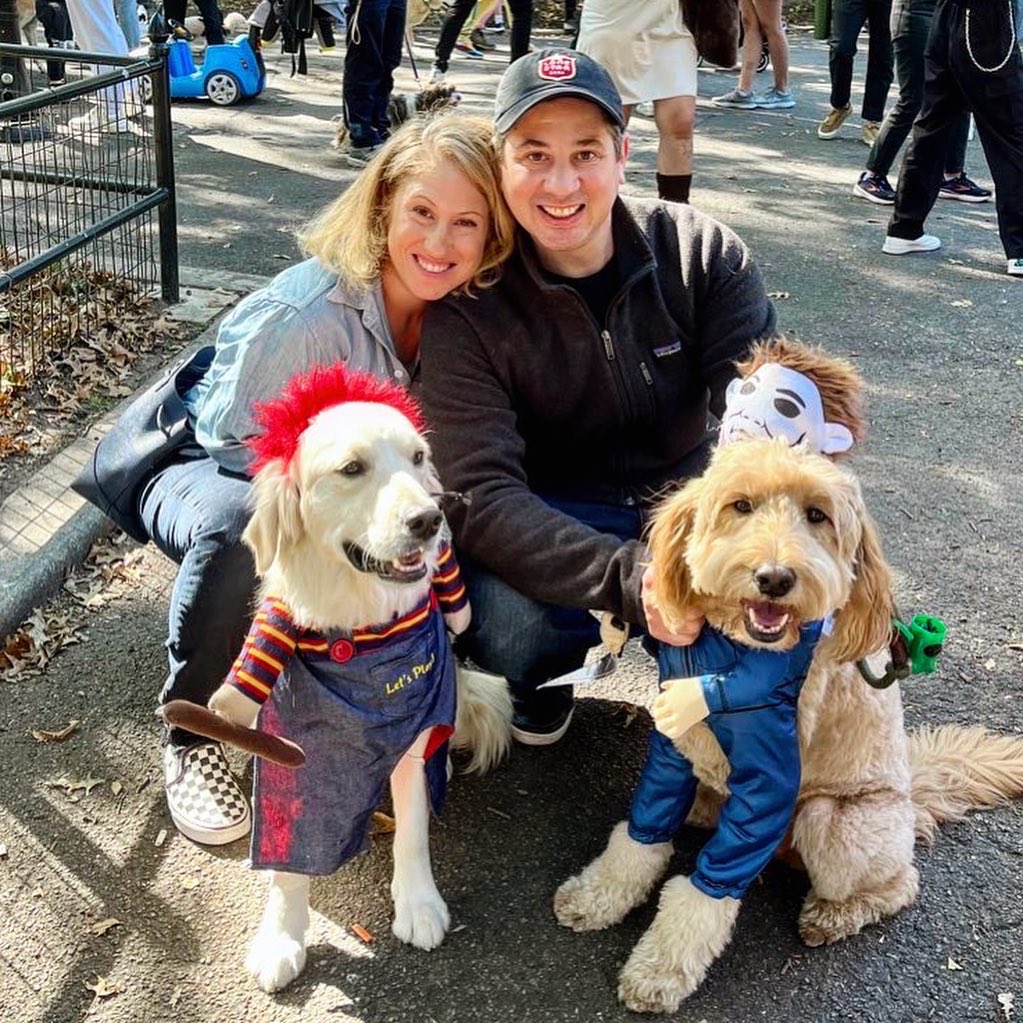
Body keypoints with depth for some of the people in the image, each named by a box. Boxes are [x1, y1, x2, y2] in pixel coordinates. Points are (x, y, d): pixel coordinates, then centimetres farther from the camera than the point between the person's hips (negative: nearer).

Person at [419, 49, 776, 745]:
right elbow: (481, 495, -25)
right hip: (550, 524, -2)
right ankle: (544, 679, 6)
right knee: (504, 629, -34)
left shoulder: (704, 253, -9)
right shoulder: (467, 304, -16)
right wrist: (627, 578, -41)